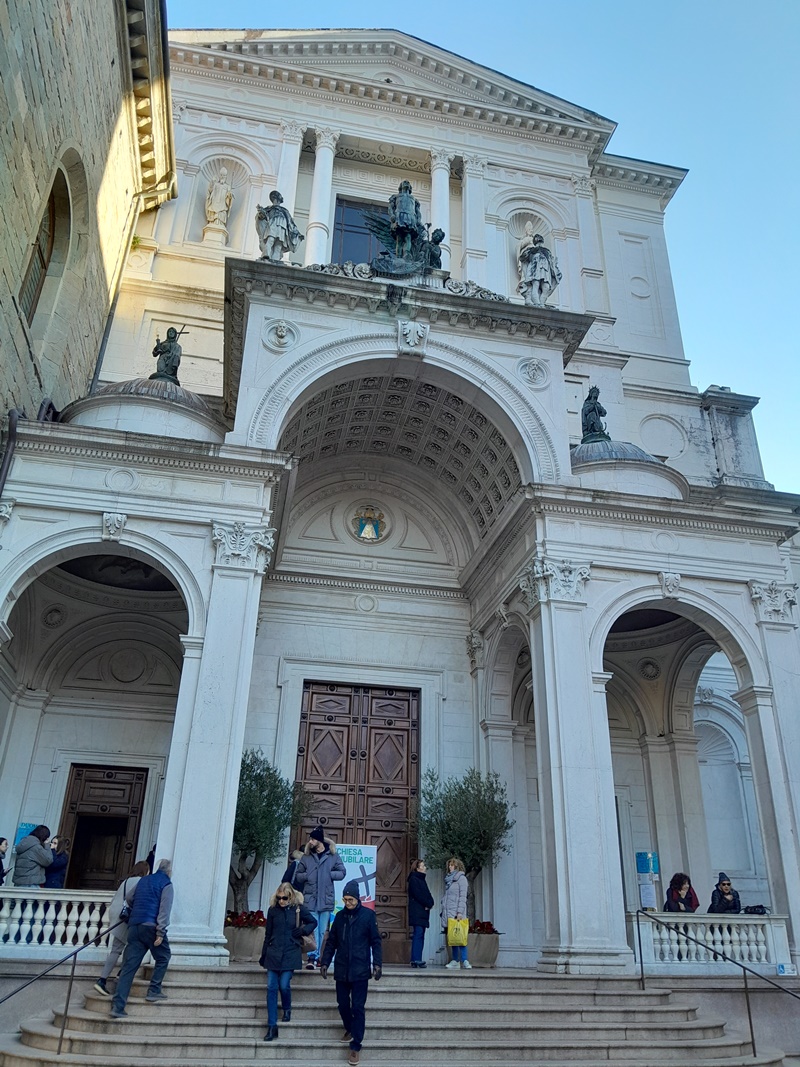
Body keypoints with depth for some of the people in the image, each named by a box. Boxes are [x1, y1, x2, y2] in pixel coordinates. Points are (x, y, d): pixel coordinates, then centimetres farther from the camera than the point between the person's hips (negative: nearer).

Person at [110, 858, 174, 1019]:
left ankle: (118, 1006, -4)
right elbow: (164, 910, -10)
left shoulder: (143, 880, 22)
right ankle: (153, 991, 10)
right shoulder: (166, 884, 1)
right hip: (151, 926, -6)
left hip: (134, 926, 6)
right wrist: (161, 932, -14)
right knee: (163, 957, 16)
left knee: (129, 966, 3)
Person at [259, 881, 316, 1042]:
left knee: (284, 985, -9)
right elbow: (268, 934, 10)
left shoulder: (299, 908, -4)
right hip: (273, 953, 2)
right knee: (271, 987, -2)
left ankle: (287, 1009, 24)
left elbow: (313, 922, 9)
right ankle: (272, 1026, 5)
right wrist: (263, 955, 14)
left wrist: (303, 930, -10)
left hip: (290, 954, -2)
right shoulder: (273, 910, 1)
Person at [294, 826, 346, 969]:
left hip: (326, 899, 0)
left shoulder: (333, 856, 1)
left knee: (322, 930, 8)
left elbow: (342, 873, 3)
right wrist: (308, 876, -9)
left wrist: (329, 874, -11)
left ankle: (317, 957, 18)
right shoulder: (306, 857, 5)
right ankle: (312, 957, -6)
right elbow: (298, 875, 10)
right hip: (310, 898, 0)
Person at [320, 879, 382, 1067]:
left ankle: (356, 1046, 6)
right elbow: (331, 942, 11)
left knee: (358, 1008, -3)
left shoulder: (368, 915, -5)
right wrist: (325, 961, 5)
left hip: (360, 971, -4)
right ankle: (349, 1029, 38)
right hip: (341, 970, 4)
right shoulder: (340, 916, 5)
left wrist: (377, 963, -11)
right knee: (343, 1004, 12)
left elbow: (376, 941, -3)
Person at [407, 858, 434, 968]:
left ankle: (415, 960, 7)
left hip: (423, 912, 9)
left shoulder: (422, 880, 22)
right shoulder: (413, 879, -5)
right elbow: (418, 895, -14)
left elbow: (428, 895, 16)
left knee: (419, 935, 6)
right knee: (418, 933, -13)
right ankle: (416, 959, -14)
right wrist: (428, 903, -8)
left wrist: (430, 904, -3)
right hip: (417, 912, -8)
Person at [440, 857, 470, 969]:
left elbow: (463, 896, -8)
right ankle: (455, 961, 10)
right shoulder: (448, 879, 19)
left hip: (456, 913, -6)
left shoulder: (461, 878, -2)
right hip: (447, 913, 6)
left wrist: (460, 912, -16)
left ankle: (464, 961, -9)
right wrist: (442, 910, 12)